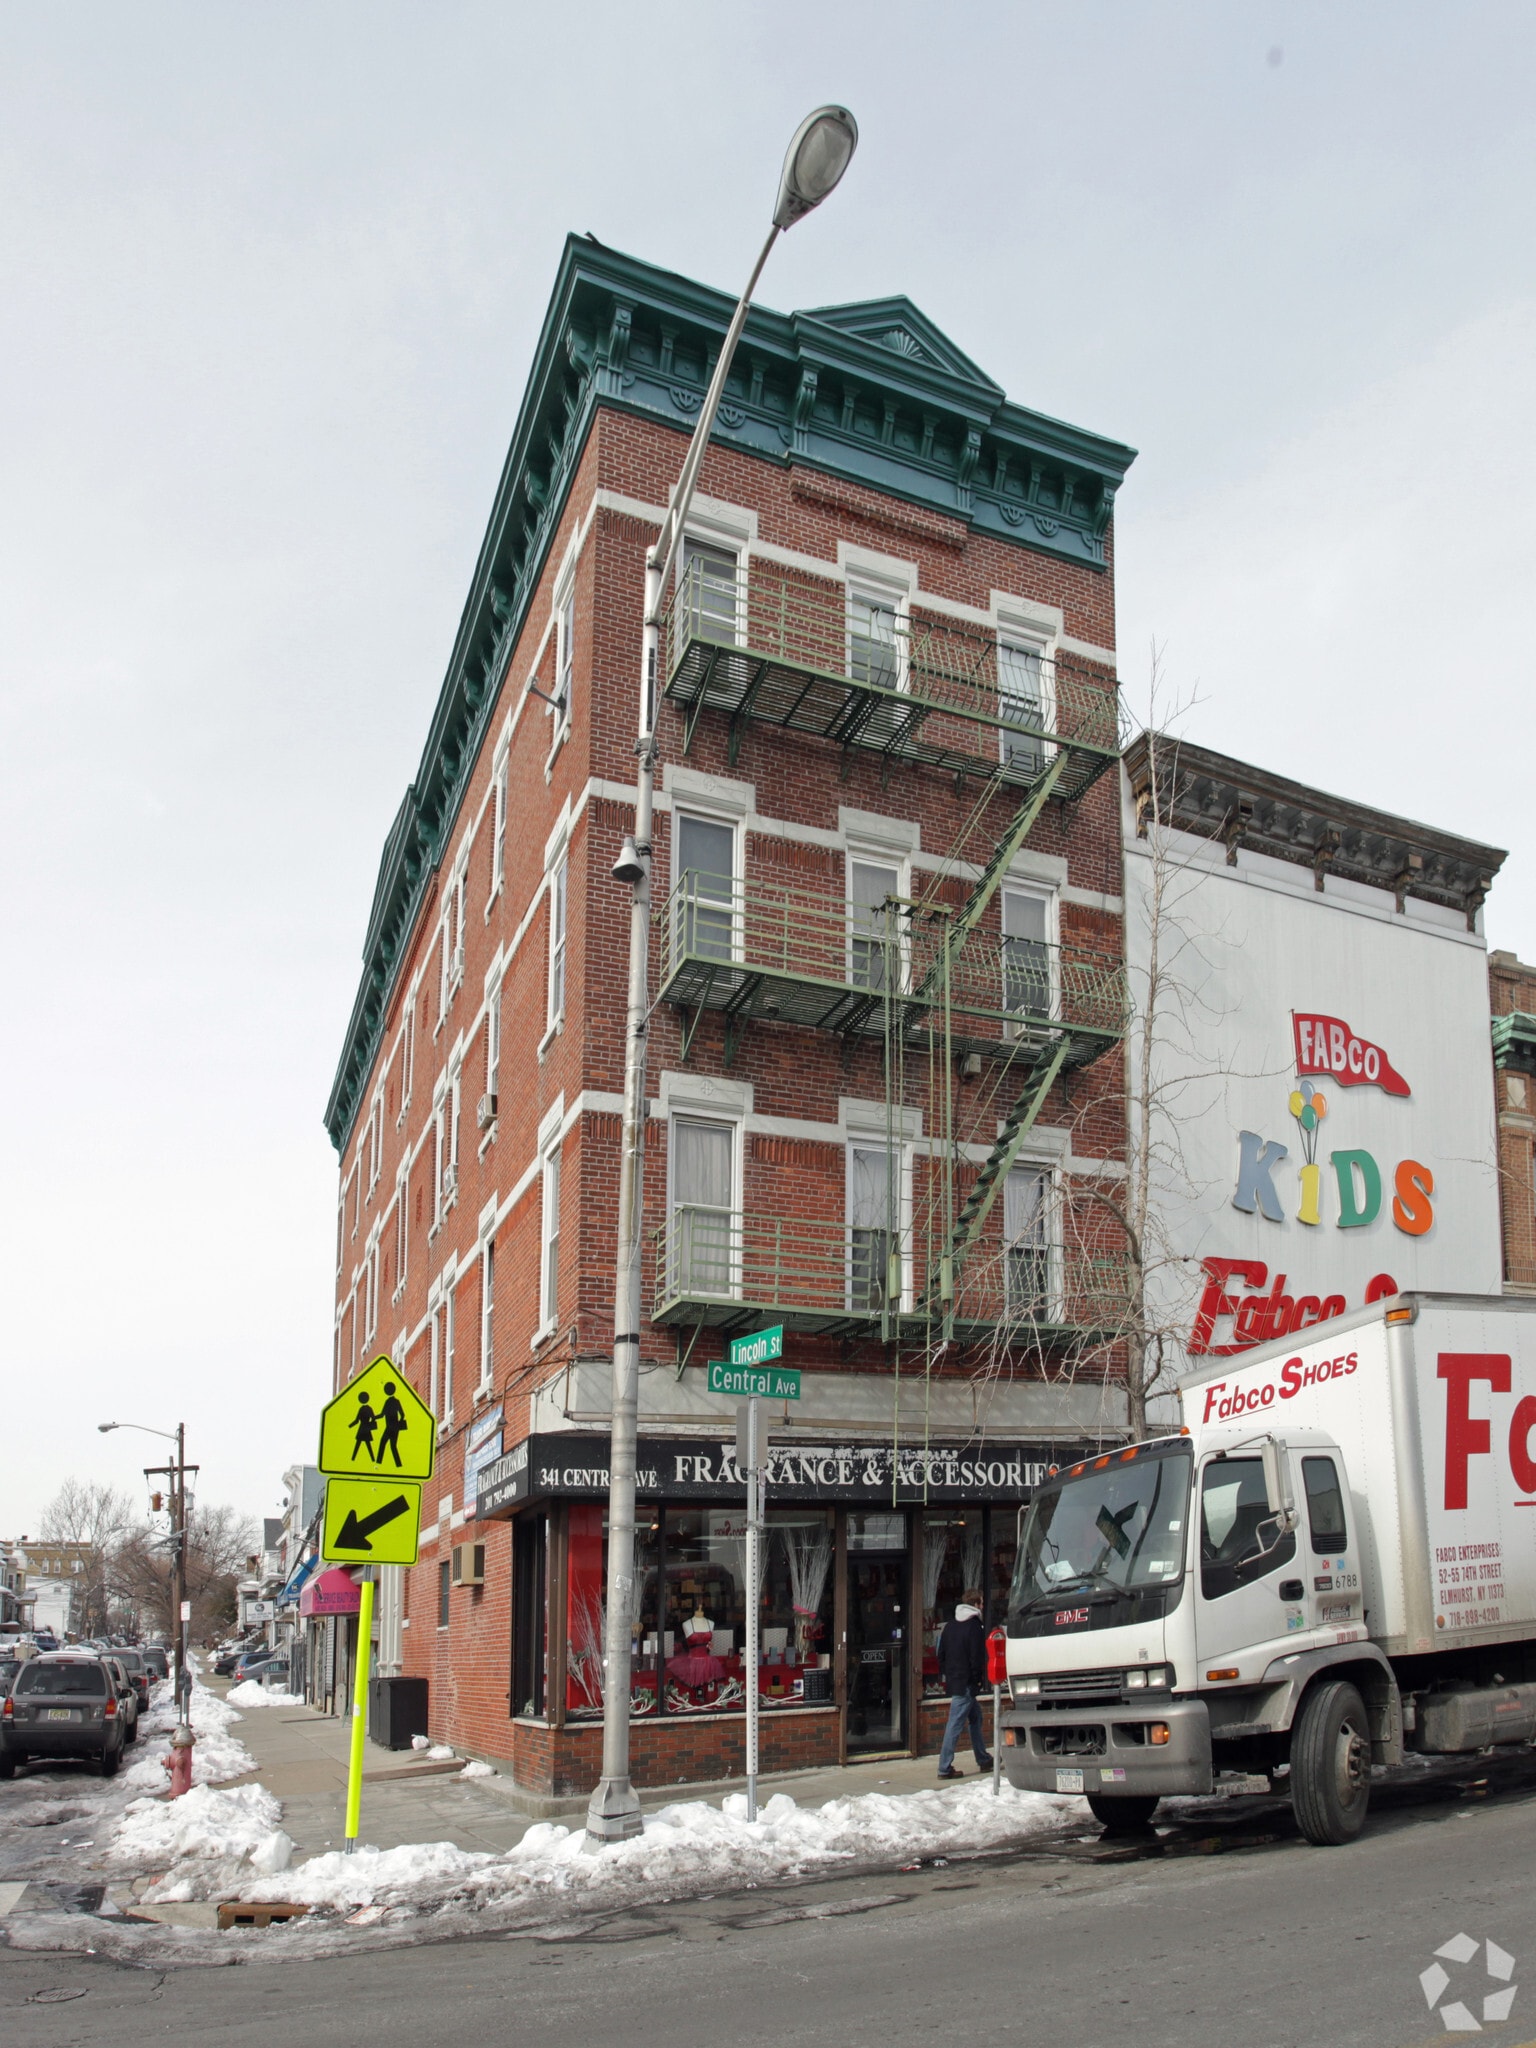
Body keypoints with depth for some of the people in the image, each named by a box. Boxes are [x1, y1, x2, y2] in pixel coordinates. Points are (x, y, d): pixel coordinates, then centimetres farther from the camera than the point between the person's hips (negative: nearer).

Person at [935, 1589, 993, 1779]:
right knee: (956, 1723, -8)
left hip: (952, 1680, 8)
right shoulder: (975, 1626, -11)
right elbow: (977, 1657, -15)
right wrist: (979, 1678, -5)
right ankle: (945, 1767, -9)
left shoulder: (950, 1626, 12)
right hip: (966, 1683, -8)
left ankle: (983, 1760, 27)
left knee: (975, 1717, 20)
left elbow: (941, 1653, 15)